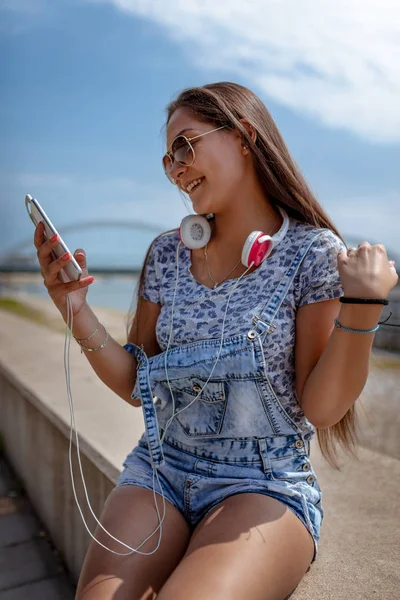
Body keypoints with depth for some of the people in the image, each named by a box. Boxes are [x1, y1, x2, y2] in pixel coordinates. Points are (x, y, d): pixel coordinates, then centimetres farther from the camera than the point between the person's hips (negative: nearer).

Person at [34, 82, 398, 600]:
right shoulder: (167, 254, 6)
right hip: (159, 471, 4)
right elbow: (137, 387, 7)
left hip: (266, 485, -3)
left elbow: (322, 408, -9)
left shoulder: (312, 252, -6)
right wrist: (77, 313, -5)